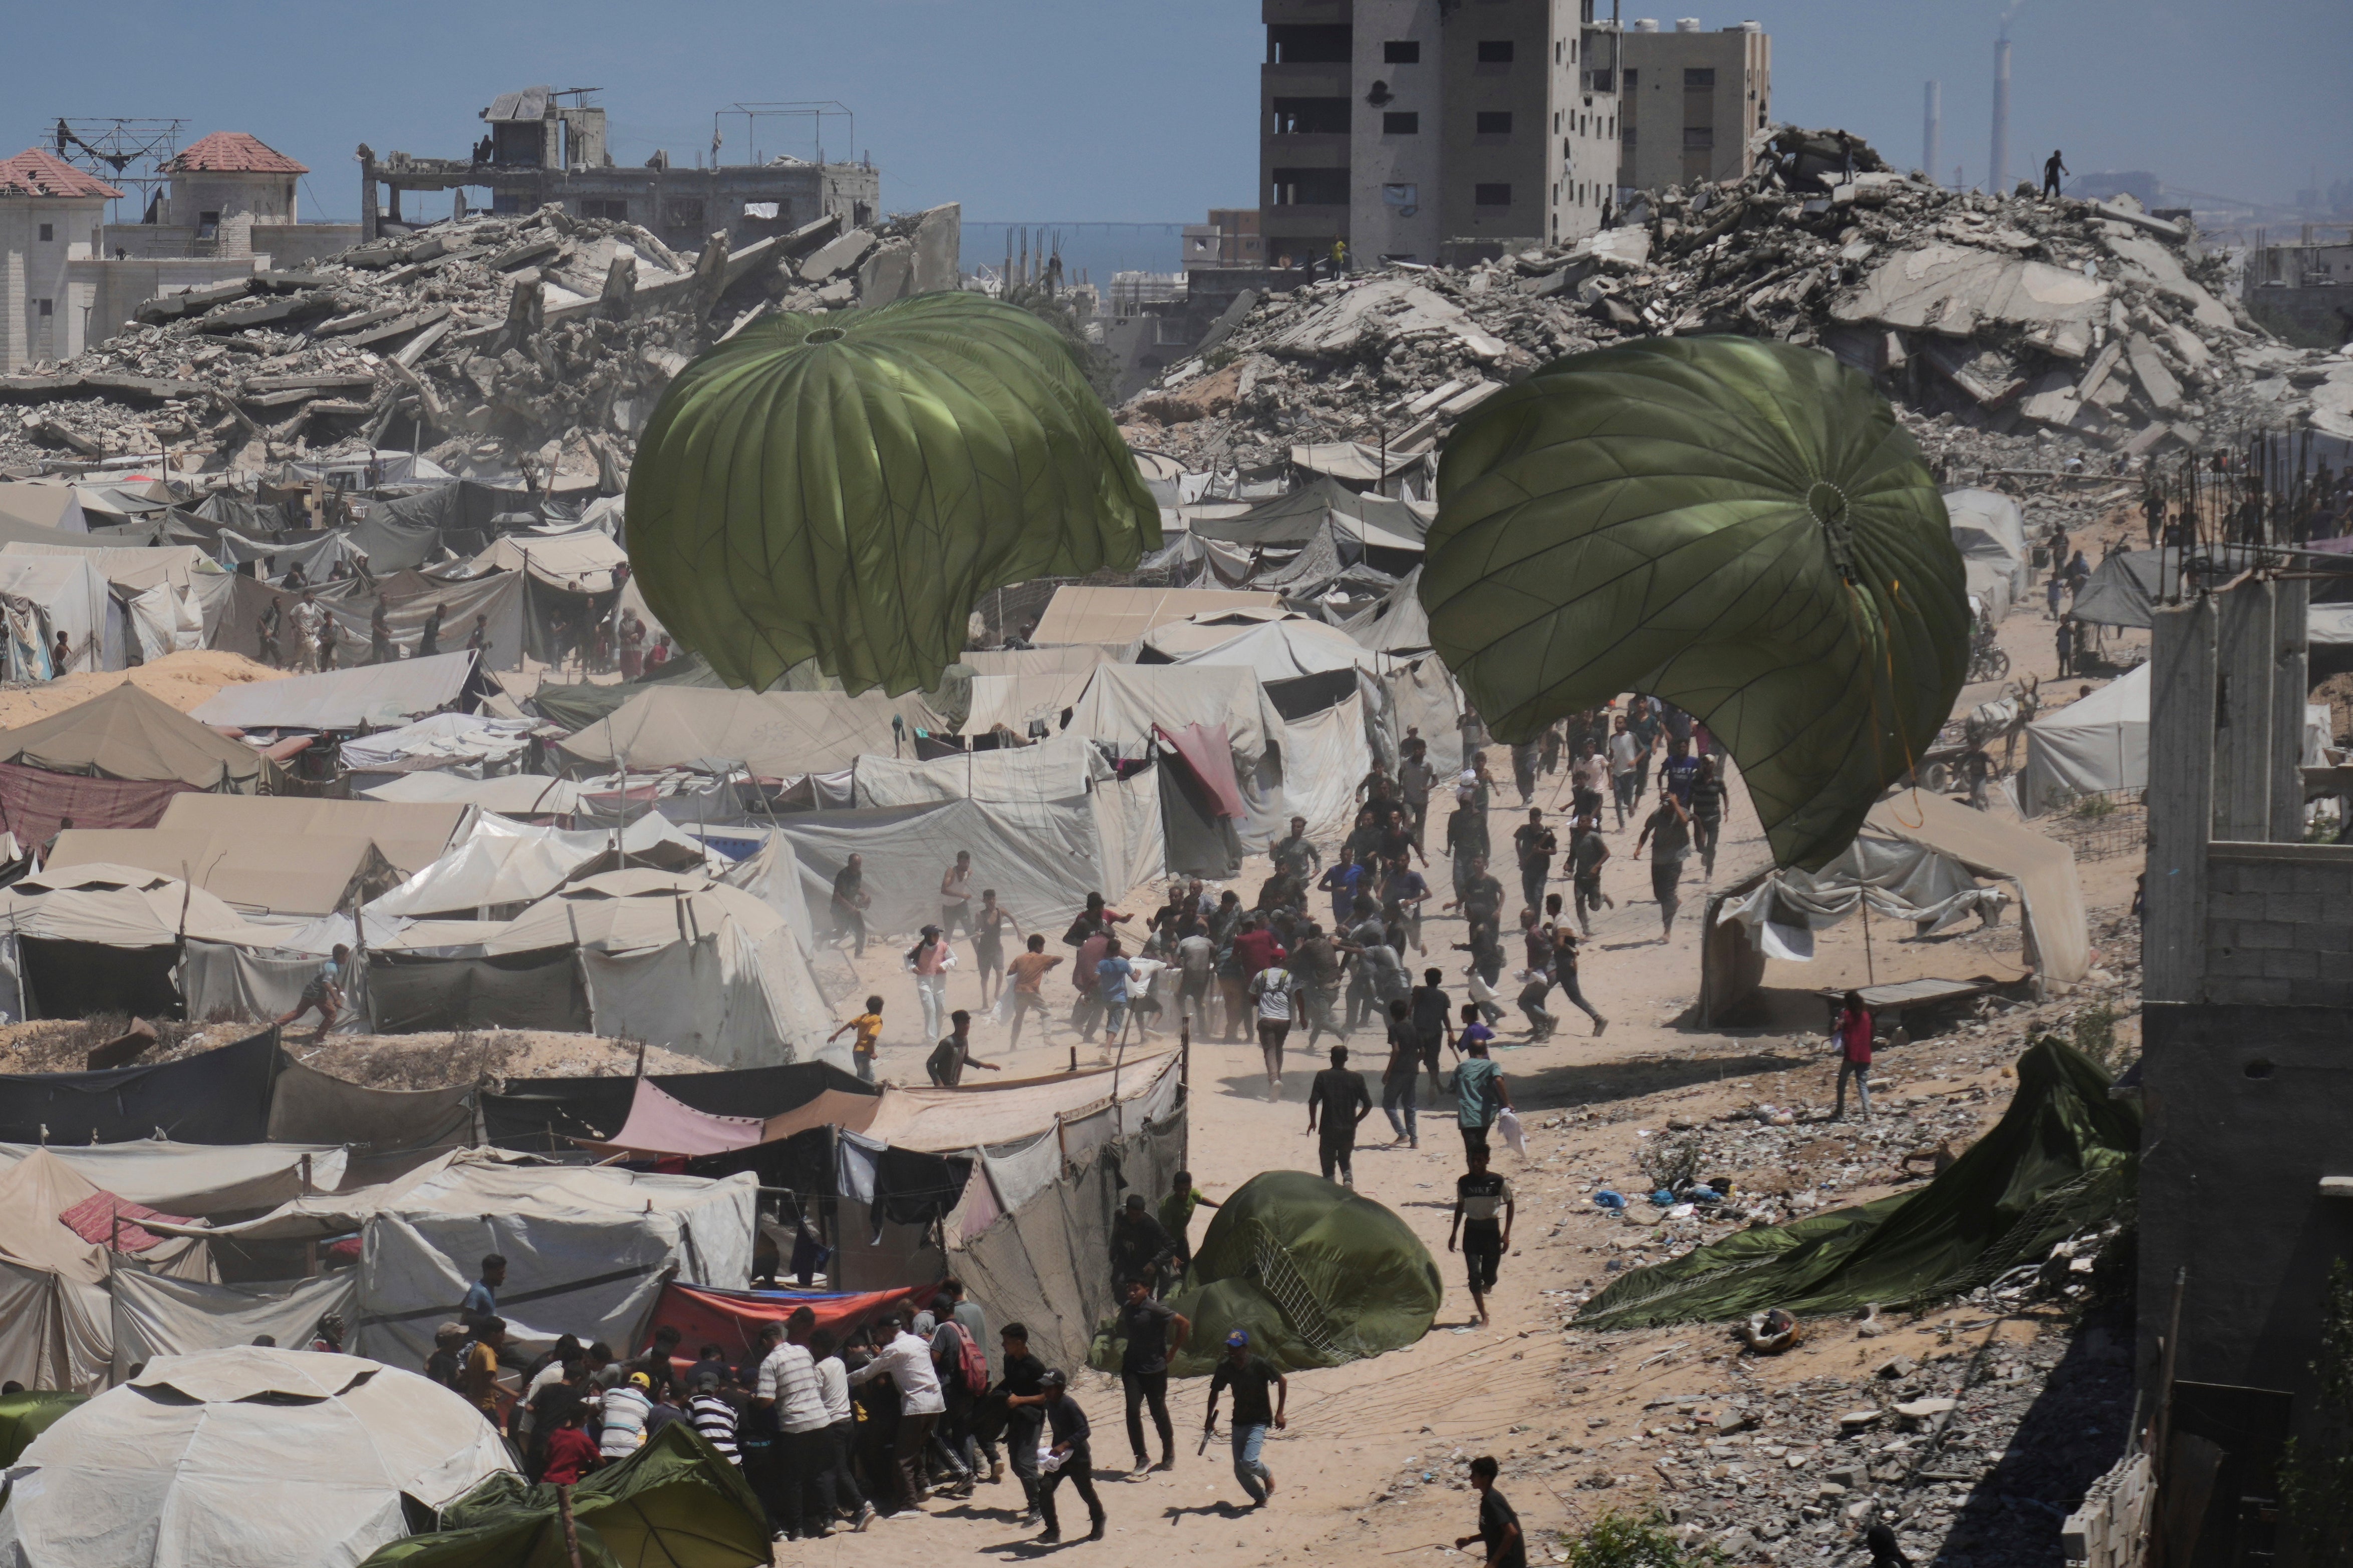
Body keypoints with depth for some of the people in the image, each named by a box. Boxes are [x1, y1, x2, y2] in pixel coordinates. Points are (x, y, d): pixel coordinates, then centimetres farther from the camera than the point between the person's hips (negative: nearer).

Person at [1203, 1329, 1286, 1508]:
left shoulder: (1260, 1365, -17)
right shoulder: (1225, 1368, -4)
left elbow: (1282, 1382, -7)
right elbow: (1215, 1391, 12)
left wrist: (1279, 1413, -9)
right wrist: (1210, 1418, 8)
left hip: (1259, 1421, -5)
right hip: (1239, 1422, 5)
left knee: (1248, 1461, -23)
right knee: (1240, 1471, 1)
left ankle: (1267, 1475, 11)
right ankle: (1261, 1498, 25)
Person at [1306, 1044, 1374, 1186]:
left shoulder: (1323, 1076, -6)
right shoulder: (1357, 1078, -1)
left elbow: (1313, 1102, -13)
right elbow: (1368, 1105, -2)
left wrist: (1312, 1122, 2)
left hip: (1329, 1130, -2)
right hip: (1349, 1130, 2)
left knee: (1328, 1164, 10)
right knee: (1345, 1160, 19)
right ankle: (1348, 1177, -9)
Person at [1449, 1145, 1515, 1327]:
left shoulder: (1498, 1181, -10)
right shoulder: (1463, 1182, -2)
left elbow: (1509, 1204, 0)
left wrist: (1506, 1233, -6)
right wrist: (1453, 1234, 13)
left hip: (1491, 1230, -1)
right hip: (1471, 1230, 1)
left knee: (1489, 1274, 5)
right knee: (1474, 1275, -8)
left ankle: (1488, 1285, 44)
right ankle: (1483, 1316, -3)